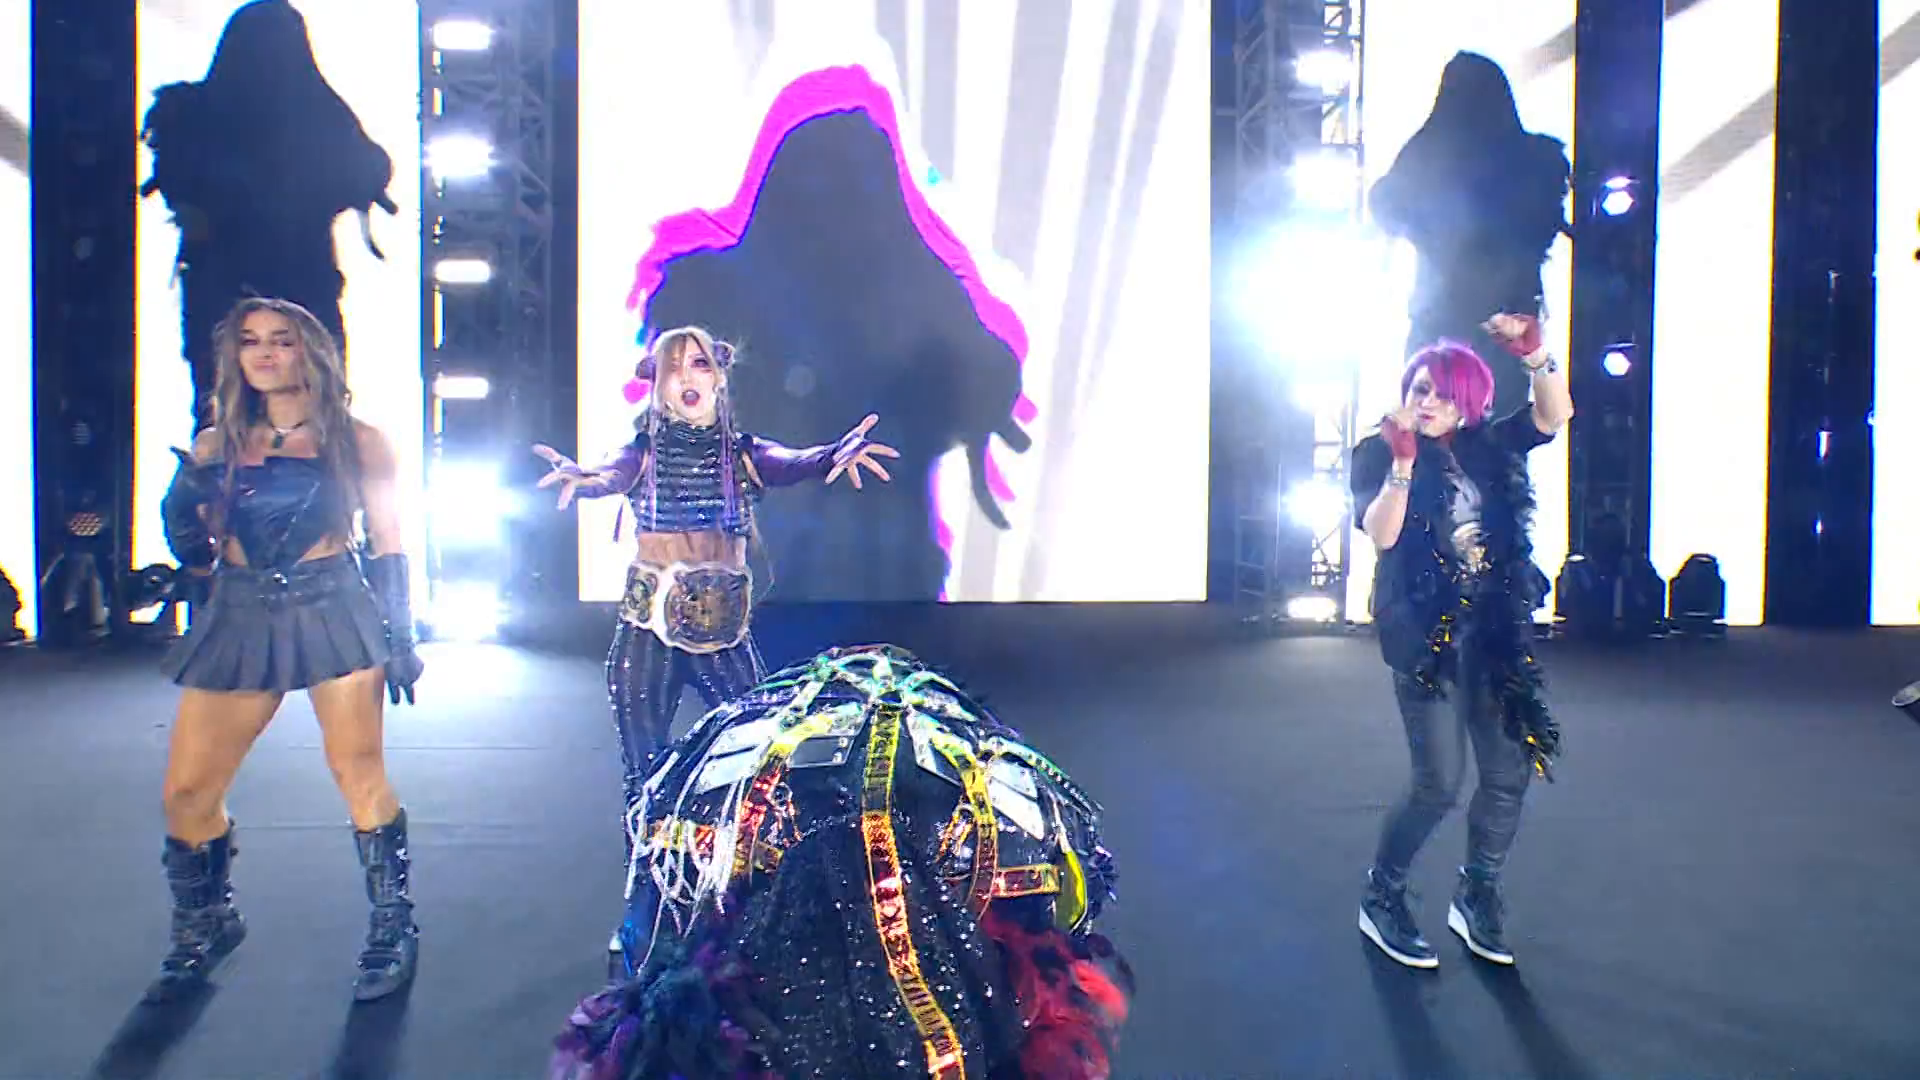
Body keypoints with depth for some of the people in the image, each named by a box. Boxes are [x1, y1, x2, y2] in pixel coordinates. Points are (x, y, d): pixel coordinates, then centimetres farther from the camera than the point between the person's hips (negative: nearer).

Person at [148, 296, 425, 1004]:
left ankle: (393, 927, 11)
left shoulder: (357, 442, 2)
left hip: (333, 612, -3)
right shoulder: (215, 446, 11)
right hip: (238, 619, 4)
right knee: (186, 792, 2)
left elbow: (388, 546, 5)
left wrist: (400, 637, 0)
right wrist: (183, 507, -5)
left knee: (357, 772, -5)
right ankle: (206, 925, 27)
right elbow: (196, 557, 15)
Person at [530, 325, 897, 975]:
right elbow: (614, 475, -19)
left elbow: (789, 465, -18)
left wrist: (834, 456, -42)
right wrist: (581, 479, -44)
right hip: (647, 634, 0)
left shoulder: (740, 452, 2)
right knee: (643, 776, 5)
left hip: (724, 632, 0)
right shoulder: (646, 451, 3)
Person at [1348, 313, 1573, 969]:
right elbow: (1380, 534, -16)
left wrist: (1533, 353, -13)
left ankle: (1476, 900, 24)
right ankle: (1380, 900, 15)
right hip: (1426, 632, -5)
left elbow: (1555, 415, 0)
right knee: (1440, 784, -6)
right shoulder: (1379, 453, -2)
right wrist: (1404, 461, -24)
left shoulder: (1488, 447, 11)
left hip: (1495, 628, 5)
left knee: (1511, 771, 5)